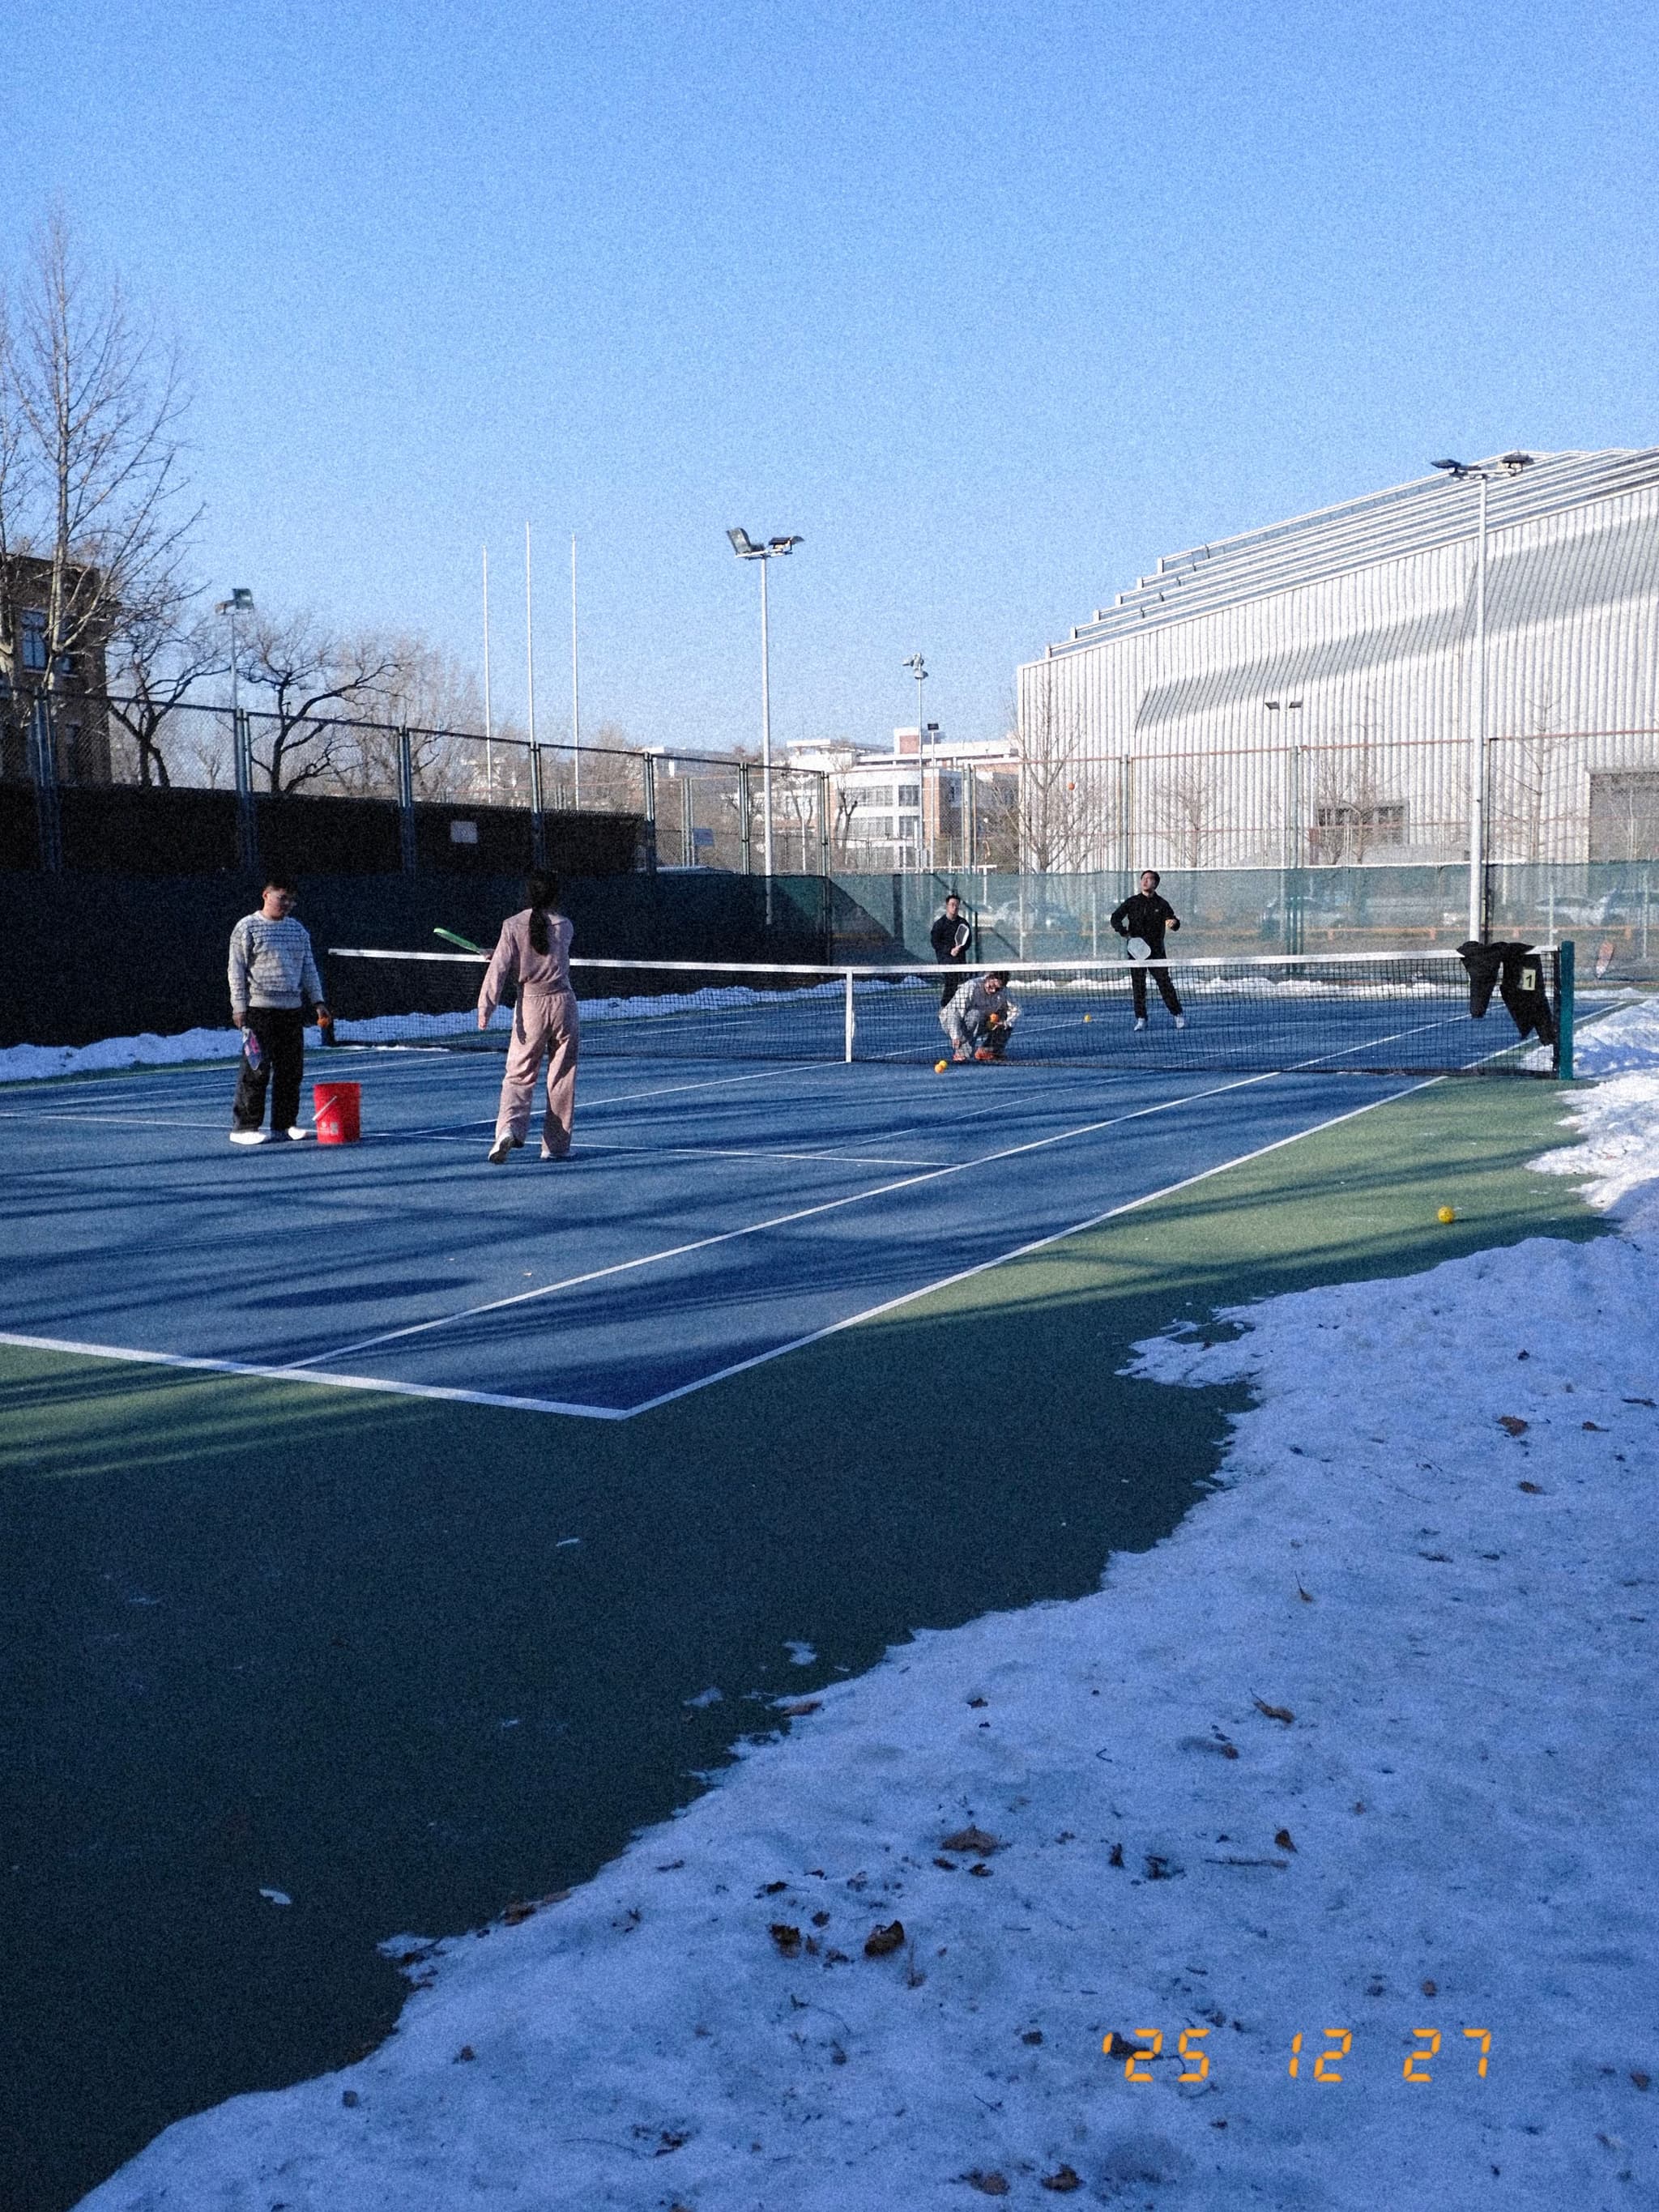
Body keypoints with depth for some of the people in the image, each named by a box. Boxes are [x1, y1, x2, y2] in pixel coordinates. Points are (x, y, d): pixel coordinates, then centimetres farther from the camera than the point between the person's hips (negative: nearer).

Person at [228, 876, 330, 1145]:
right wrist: (239, 1007, -9)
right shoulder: (247, 927, -1)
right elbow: (236, 971, -4)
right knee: (256, 1070, -7)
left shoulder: (298, 929, 16)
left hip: (293, 1010, 6)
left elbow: (309, 968, 19)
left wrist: (318, 1001, 10)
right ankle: (243, 1127, -2)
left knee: (291, 1070, 6)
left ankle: (285, 1123, 16)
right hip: (259, 1010, -6)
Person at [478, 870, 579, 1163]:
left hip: (530, 1006, -1)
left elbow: (499, 968, -10)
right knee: (562, 1077, 8)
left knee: (519, 1074, 5)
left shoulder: (513, 926, -4)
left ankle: (509, 1127, -18)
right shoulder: (565, 927, 2)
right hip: (563, 1003, 1)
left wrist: (486, 1006, -9)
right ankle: (555, 1145, 12)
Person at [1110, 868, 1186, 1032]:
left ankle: (1179, 1015, 6)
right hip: (1136, 949, 1)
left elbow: (1173, 918, -4)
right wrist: (1123, 931, -15)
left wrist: (1174, 922, -28)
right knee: (1138, 986, -1)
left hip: (1156, 951, -1)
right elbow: (1115, 918, 3)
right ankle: (1141, 1019, 6)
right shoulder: (1132, 902, 6)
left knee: (1165, 984, -4)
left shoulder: (1162, 904, 4)